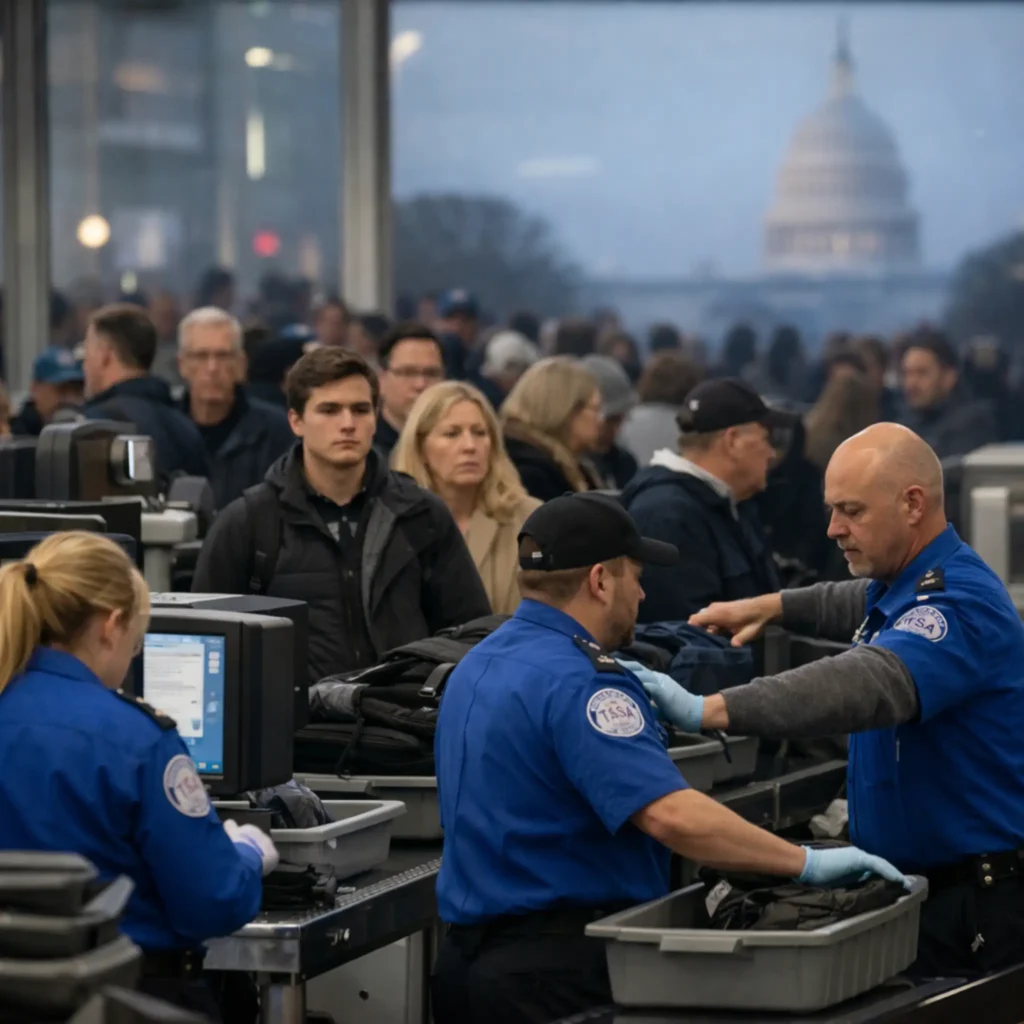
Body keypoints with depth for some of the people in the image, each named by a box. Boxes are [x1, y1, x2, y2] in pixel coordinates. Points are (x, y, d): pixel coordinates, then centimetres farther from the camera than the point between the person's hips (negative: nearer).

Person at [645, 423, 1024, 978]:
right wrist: (774, 606, 24)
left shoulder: (962, 605, -23)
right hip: (906, 880, 9)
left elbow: (870, 683, -42)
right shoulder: (899, 585, 10)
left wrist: (709, 710, -50)